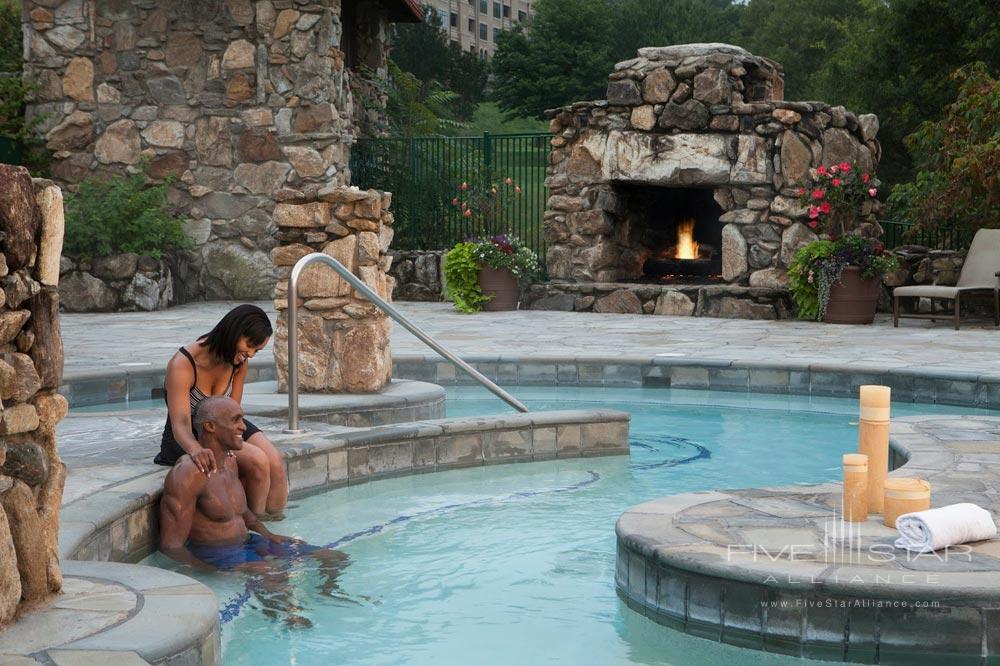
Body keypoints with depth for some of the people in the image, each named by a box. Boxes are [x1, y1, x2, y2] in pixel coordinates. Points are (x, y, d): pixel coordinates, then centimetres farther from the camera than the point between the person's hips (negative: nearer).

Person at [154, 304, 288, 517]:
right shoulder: (182, 365, -27)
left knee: (276, 464, -19)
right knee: (257, 461, -27)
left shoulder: (238, 362, -6)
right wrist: (196, 449, -58)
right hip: (188, 439, -6)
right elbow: (181, 424, -36)